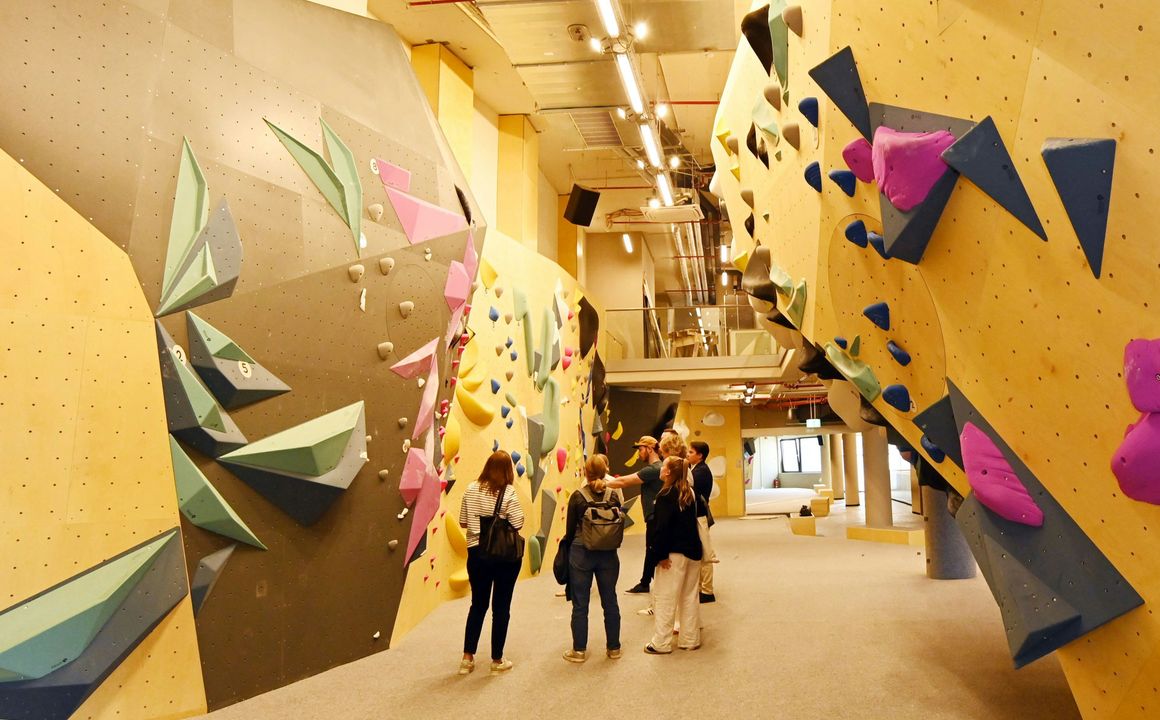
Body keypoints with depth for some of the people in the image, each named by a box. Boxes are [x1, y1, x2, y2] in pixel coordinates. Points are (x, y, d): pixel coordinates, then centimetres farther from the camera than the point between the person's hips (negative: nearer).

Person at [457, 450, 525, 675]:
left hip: (476, 553, 4)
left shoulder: (471, 489, -2)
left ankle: (467, 658, 22)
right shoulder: (508, 492, -14)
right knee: (501, 607, 10)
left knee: (478, 605, 18)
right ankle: (497, 660, 20)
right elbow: (518, 524, -14)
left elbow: (462, 523, 3)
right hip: (505, 556, -4)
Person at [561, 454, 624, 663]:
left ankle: (579, 650, 16)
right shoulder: (614, 495, -3)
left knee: (580, 604, 8)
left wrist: (568, 546, 14)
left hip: (581, 554, -2)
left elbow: (570, 530, -3)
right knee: (610, 601, 14)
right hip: (608, 555, 3)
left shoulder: (577, 496, -10)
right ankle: (614, 647, 24)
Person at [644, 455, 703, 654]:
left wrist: (660, 554, -15)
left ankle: (661, 643, 7)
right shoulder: (690, 493, 7)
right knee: (690, 598, 14)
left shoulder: (666, 495, -15)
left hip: (674, 553, -7)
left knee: (665, 599, 2)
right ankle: (690, 640, 22)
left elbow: (661, 527, -19)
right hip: (693, 550, 7)